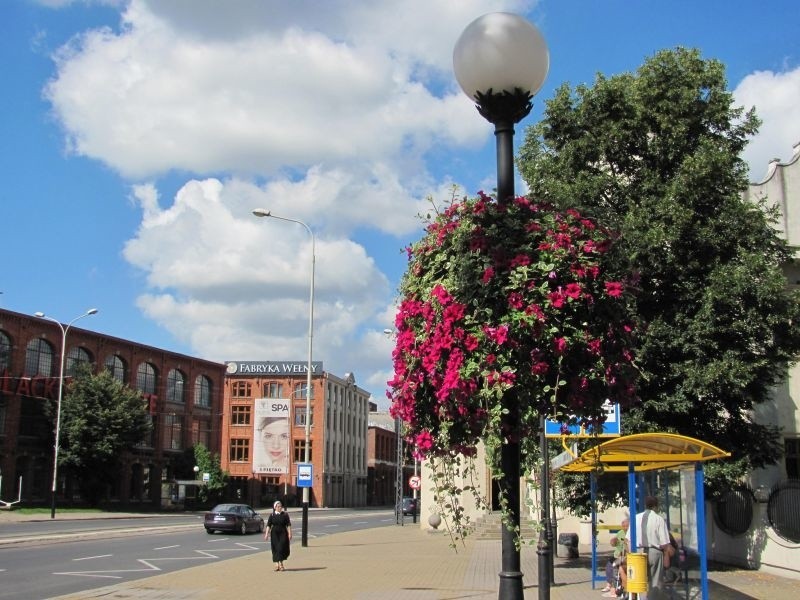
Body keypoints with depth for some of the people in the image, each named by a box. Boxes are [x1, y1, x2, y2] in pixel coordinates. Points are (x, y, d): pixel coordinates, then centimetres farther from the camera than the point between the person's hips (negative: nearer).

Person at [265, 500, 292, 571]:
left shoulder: (285, 515, 1)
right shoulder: (272, 516, 2)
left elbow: (288, 525, 0)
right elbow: (268, 525, 1)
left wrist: (289, 534, -7)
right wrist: (266, 534, -8)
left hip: (283, 533, -1)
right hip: (274, 534, 1)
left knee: (282, 548, -8)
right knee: (275, 549, 1)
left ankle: (280, 563, 4)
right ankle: (277, 564, 7)